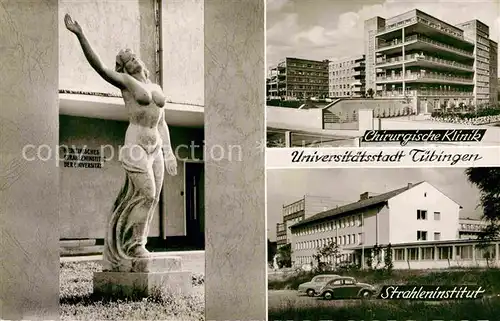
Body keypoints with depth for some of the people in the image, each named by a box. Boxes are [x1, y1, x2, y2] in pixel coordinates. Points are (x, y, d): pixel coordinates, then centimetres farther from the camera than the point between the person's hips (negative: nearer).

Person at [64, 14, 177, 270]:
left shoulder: (157, 89, 21)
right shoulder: (125, 81, 3)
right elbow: (98, 65, -10)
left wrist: (168, 153, 11)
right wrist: (79, 34, -19)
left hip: (155, 147, 7)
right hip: (136, 144, -6)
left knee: (152, 198, 2)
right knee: (146, 194, -17)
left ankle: (126, 250, 8)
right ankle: (133, 244, -4)